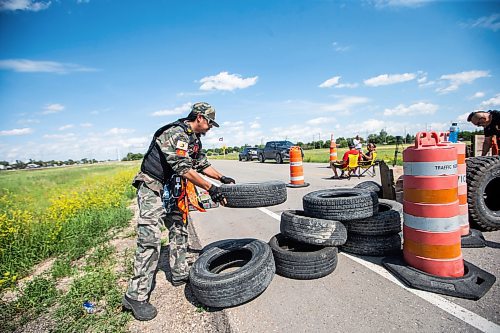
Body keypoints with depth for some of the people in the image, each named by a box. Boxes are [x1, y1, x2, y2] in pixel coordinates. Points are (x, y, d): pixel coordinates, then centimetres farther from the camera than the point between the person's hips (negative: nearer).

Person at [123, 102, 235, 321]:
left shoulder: (194, 139, 10)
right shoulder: (175, 133, -21)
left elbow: (202, 163, 19)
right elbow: (184, 169, -30)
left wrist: (221, 177, 10)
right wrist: (210, 188, -28)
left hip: (172, 191, 10)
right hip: (152, 189, -10)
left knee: (179, 231, 13)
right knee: (150, 240, -13)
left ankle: (180, 275, 28)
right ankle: (136, 296, -2)